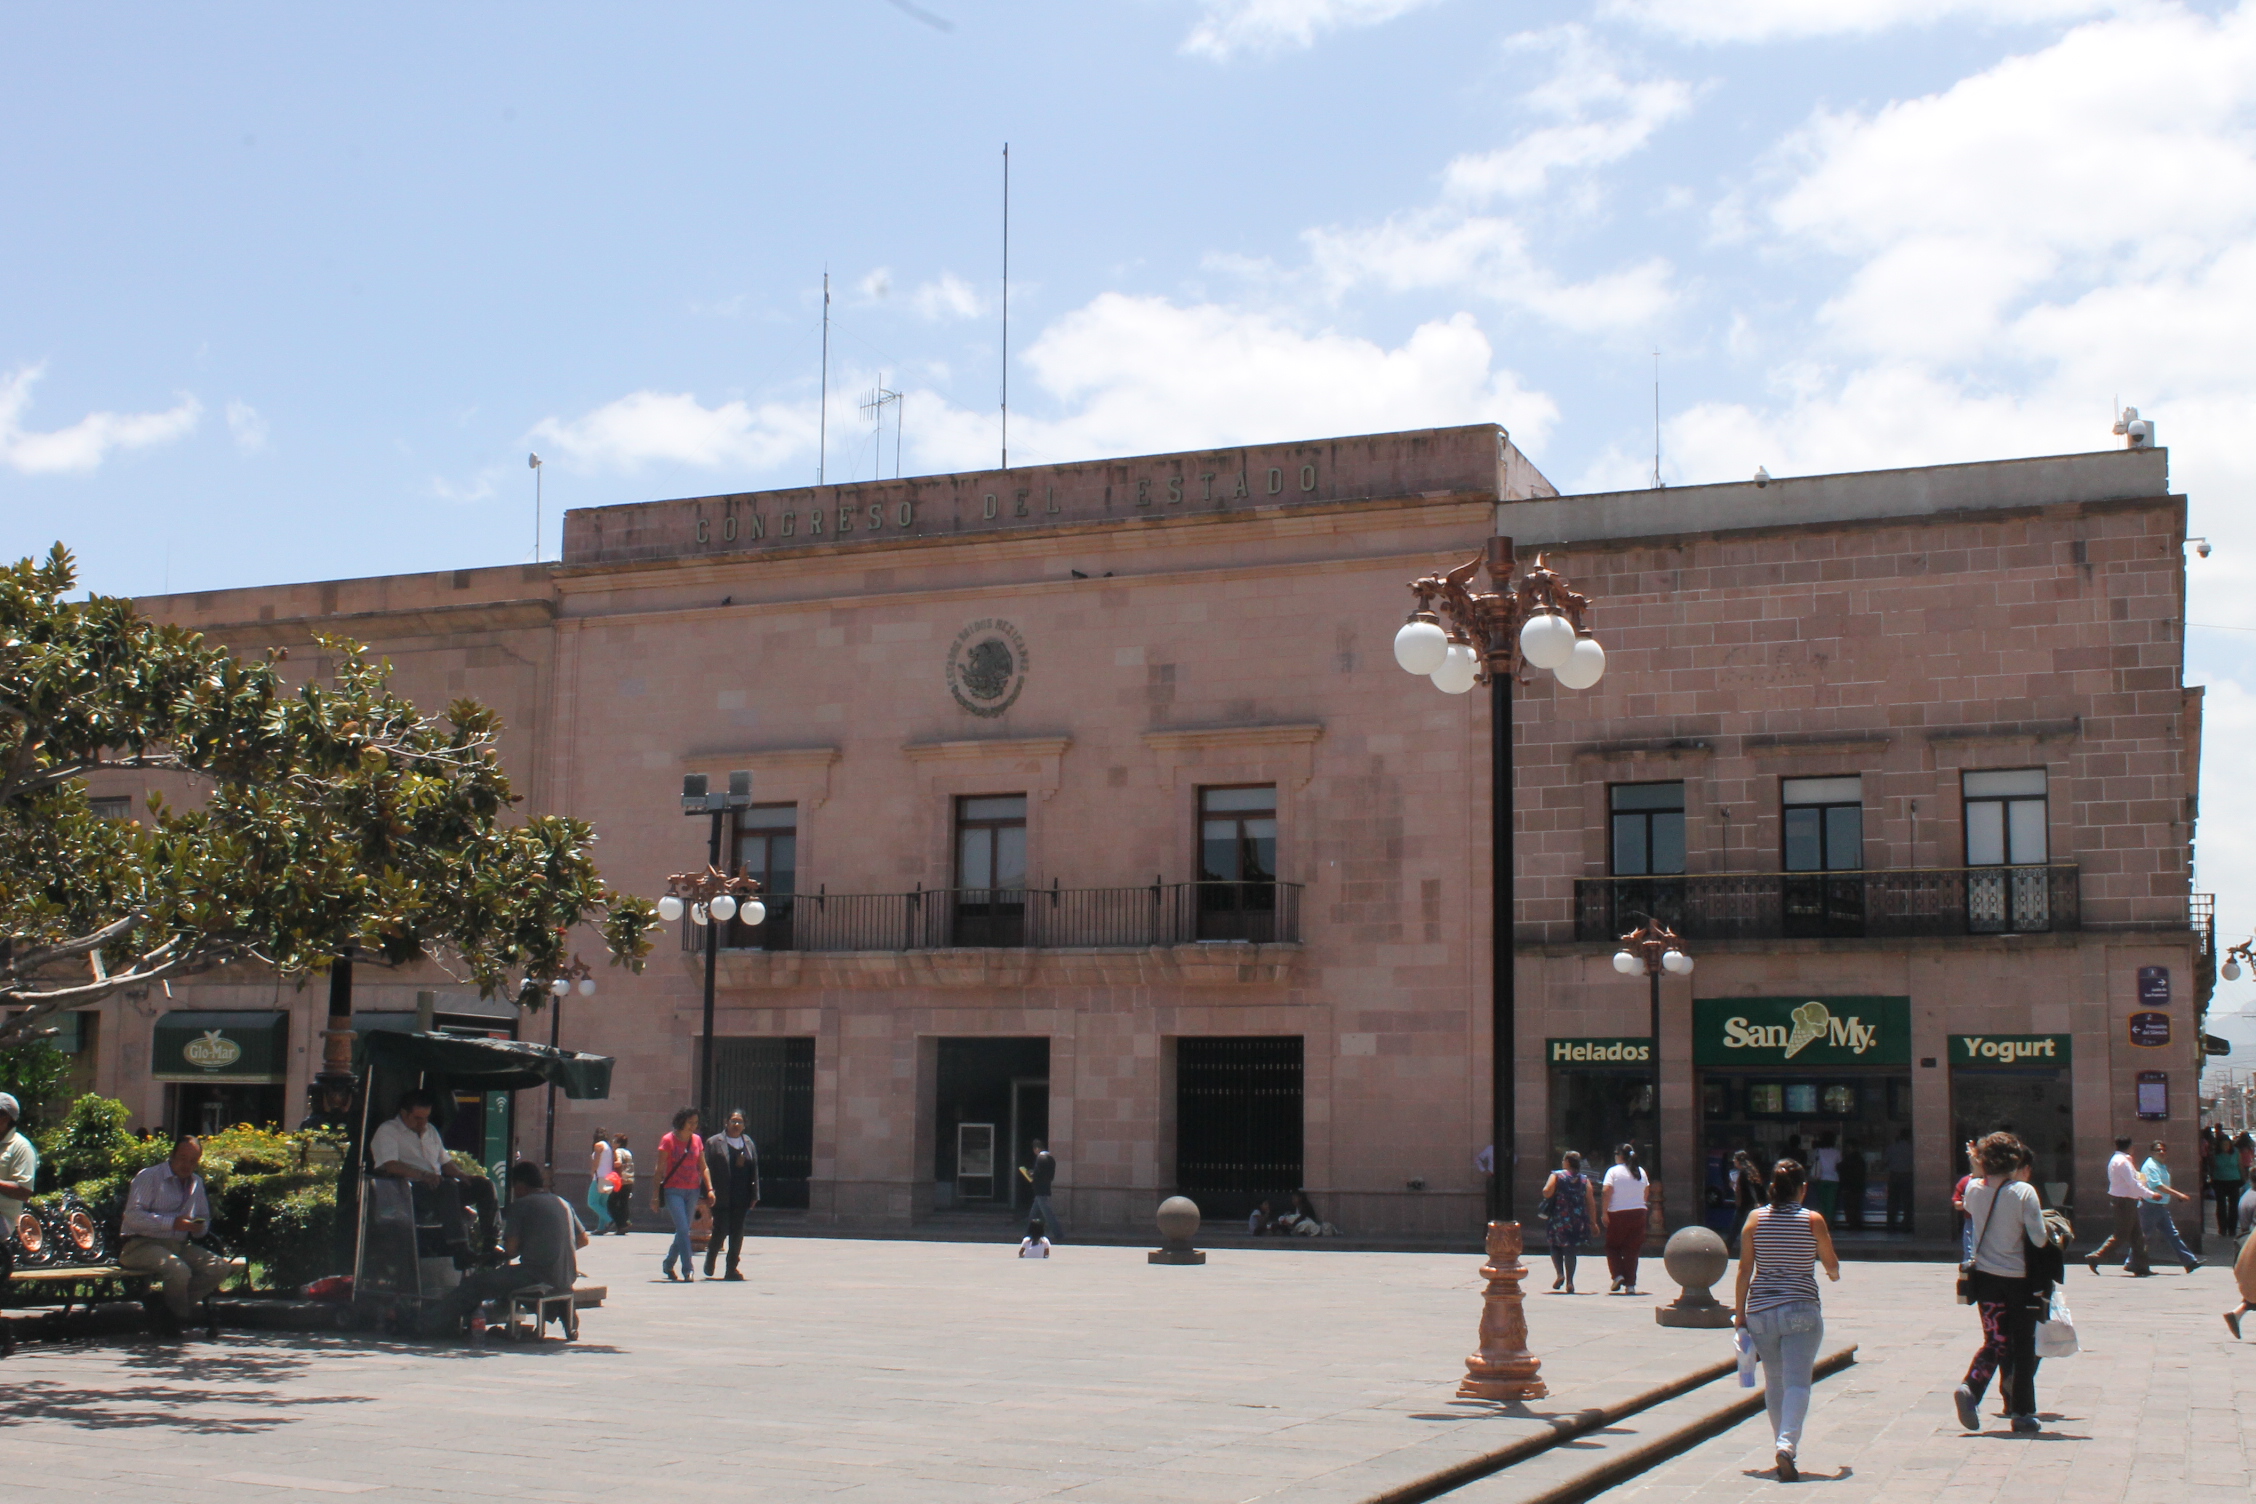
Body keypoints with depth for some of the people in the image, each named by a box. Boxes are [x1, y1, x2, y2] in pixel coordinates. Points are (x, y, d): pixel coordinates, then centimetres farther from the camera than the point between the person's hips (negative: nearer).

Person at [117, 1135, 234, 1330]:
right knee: (179, 1270, -35)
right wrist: (172, 1223, -23)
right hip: (142, 1245, -7)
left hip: (180, 1246, 7)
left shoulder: (196, 1183, 19)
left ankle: (165, 1309, -10)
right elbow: (133, 1215, -16)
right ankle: (181, 1313, -4)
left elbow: (205, 1219, 23)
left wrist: (199, 1227, -3)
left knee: (220, 1268, -17)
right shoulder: (149, 1177, -3)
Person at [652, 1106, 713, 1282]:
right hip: (673, 1191, -5)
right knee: (683, 1229, -14)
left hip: (693, 1191, 5)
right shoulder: (668, 1140, -4)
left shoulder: (697, 1141, 9)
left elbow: (703, 1167, 12)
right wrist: (656, 1194, -6)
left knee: (683, 1231, 11)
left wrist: (709, 1189, 1)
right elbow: (660, 1169, -4)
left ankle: (669, 1264, 32)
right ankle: (688, 1271, -16)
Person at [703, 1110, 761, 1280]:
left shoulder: (749, 1144, 13)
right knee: (721, 1230, -4)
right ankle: (710, 1260, 22)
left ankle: (732, 1268, 8)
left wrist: (754, 1195, 5)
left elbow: (754, 1170, 11)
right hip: (721, 1197, -4)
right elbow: (707, 1169, -4)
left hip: (741, 1198, 4)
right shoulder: (714, 1143, 0)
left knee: (737, 1233, 2)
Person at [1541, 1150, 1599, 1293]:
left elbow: (1547, 1192, -15)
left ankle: (1560, 1274, -5)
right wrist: (1593, 1222, 7)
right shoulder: (1584, 1180, 6)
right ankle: (1569, 1282, 3)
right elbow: (1591, 1202, 3)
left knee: (1555, 1246, 15)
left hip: (1559, 1219, -2)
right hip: (1578, 1221, 2)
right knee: (1570, 1250, 9)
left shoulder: (1557, 1175, -2)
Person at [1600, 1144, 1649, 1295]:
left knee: (1612, 1246, 13)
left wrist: (1604, 1213, -12)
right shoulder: (1641, 1172, 8)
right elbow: (1645, 1195, 15)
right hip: (1638, 1213, 4)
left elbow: (1606, 1192, -15)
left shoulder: (1613, 1171, -5)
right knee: (1632, 1250, 7)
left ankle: (1618, 1275, -6)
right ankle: (1630, 1285, 2)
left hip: (1618, 1214, -3)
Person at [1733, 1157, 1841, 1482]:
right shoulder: (1813, 1221, -3)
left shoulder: (1756, 1219, 1)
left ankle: (1782, 1447, 22)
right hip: (1801, 1309, -3)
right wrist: (1833, 1272, 30)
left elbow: (1745, 1268, 0)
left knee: (1774, 1382, 16)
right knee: (1797, 1382, -7)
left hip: (1761, 1311, 3)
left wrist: (1740, 1313, 7)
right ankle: (1787, 1444, -26)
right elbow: (1832, 1266, 6)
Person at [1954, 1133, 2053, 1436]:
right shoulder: (2024, 1192, -15)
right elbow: (2039, 1238, -15)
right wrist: (2050, 1233, 6)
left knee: (1994, 1342, 11)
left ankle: (1970, 1388, -14)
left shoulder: (1974, 1190, -3)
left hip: (1986, 1276, 3)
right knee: (2023, 1347, 10)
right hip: (2019, 1278, -3)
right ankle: (2023, 1414, 13)